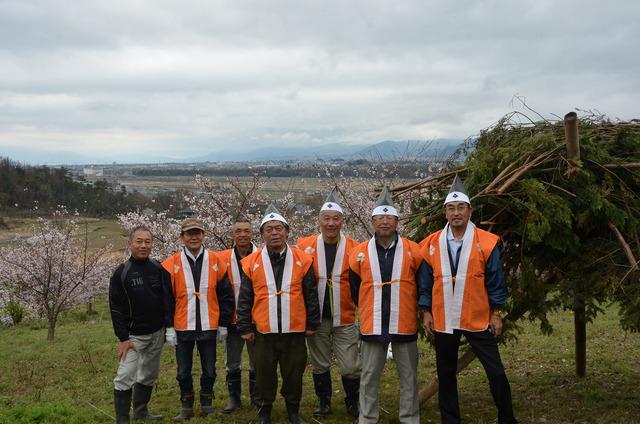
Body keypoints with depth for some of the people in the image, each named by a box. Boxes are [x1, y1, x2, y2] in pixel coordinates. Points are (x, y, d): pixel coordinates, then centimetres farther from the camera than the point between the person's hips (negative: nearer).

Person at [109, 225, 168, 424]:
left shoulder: (159, 269, 1)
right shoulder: (121, 272, -8)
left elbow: (168, 299, 9)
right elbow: (116, 308, -8)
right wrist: (123, 338, -13)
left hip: (157, 333, 4)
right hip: (133, 335, -4)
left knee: (149, 375, 14)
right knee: (125, 377, -10)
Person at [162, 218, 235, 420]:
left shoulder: (216, 261, 0)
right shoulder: (171, 264, -1)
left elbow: (226, 295, 3)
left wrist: (223, 324, 2)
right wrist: (169, 327, -3)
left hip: (208, 327, 0)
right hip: (182, 327, 0)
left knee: (209, 370, 10)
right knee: (183, 371, 10)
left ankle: (207, 405, 27)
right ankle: (186, 407, 25)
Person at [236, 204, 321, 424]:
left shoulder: (302, 260, 0)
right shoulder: (251, 262, 0)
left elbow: (311, 296, 5)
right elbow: (244, 299, 3)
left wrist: (312, 324, 5)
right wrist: (245, 328, 2)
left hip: (295, 331, 0)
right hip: (263, 332, 0)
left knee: (294, 373, 11)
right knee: (264, 375, 10)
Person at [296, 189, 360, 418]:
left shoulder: (354, 248, -4)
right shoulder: (305, 245, -2)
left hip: (344, 318, -1)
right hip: (315, 317, 1)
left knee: (350, 367, 2)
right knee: (320, 364, 14)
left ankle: (353, 402, 26)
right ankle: (323, 401, 33)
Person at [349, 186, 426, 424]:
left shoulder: (413, 251, -3)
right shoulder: (359, 253, 0)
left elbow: (423, 285, 9)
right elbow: (354, 289, 11)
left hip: (405, 325, 0)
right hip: (372, 325, 1)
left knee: (408, 376, 9)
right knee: (369, 376, 8)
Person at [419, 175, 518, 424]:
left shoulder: (486, 243, -5)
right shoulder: (431, 245, 1)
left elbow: (495, 282, -1)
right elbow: (426, 283, 7)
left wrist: (496, 313, -2)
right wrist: (426, 312, 5)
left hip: (478, 320, -2)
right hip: (443, 321, 2)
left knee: (496, 373, 2)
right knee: (446, 375, 12)